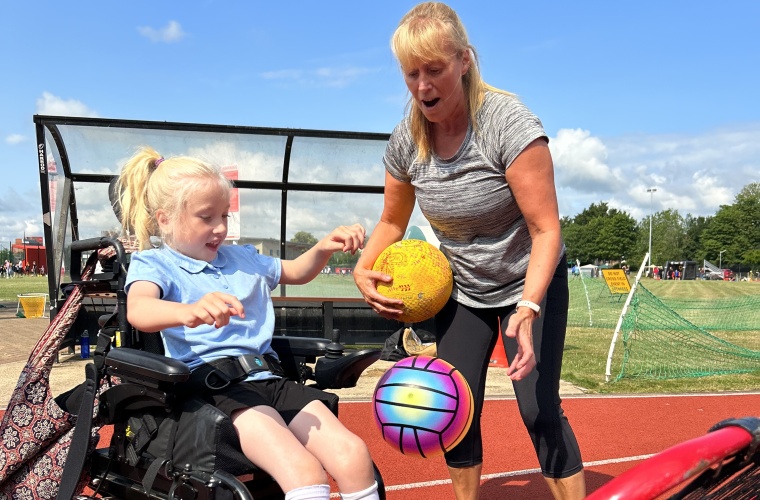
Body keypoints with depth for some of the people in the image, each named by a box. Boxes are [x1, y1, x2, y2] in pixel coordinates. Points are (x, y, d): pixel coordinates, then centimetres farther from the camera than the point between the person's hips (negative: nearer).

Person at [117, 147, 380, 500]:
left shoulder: (242, 258, 25)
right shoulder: (153, 263, 6)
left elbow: (296, 272, 38)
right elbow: (138, 311, -16)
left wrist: (324, 247, 14)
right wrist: (189, 311, -40)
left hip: (270, 378, 6)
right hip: (215, 387, -6)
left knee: (354, 456, -17)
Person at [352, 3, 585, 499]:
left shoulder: (508, 123, -27)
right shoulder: (406, 139, -12)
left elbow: (546, 230, -27)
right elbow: (392, 222, 5)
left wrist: (527, 310, -39)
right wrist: (364, 270, -13)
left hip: (529, 282, -4)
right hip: (461, 288, 5)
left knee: (540, 409, -10)